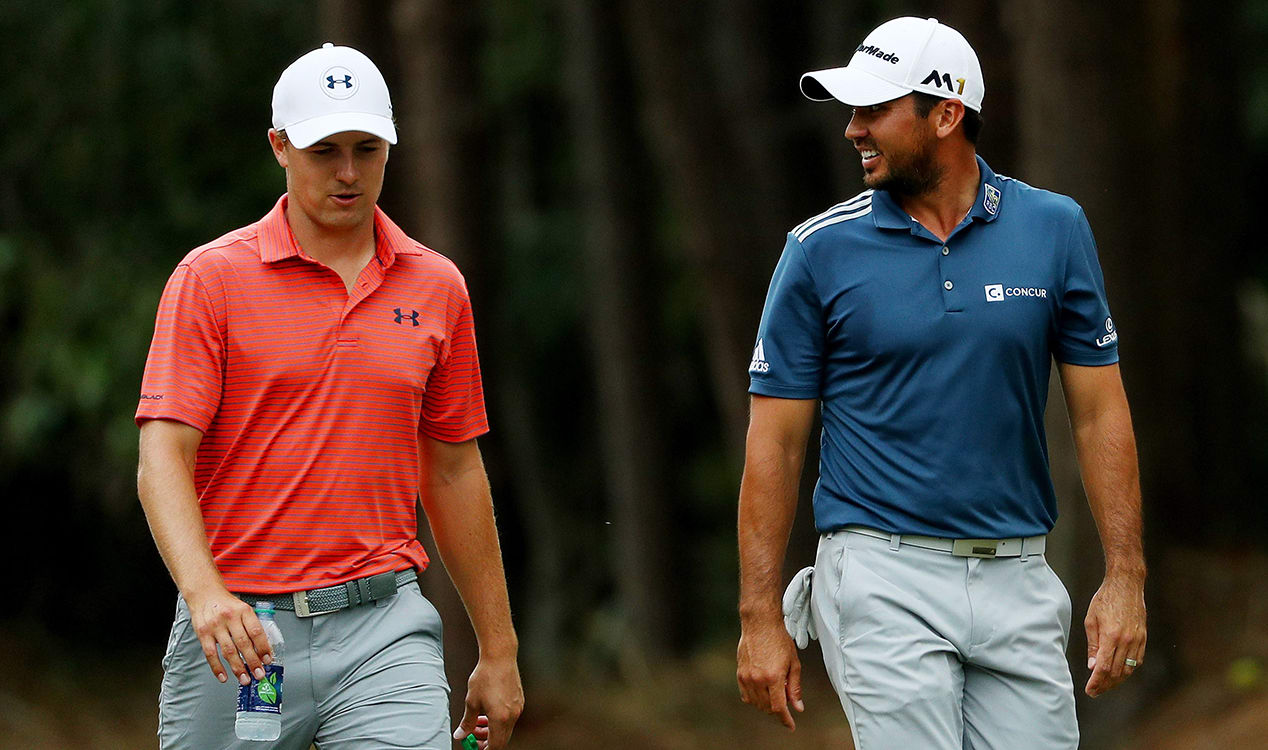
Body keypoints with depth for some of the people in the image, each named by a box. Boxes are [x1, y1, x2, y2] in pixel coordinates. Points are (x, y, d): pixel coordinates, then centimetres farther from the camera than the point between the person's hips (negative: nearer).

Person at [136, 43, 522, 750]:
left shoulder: (437, 286, 10)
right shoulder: (212, 278, -1)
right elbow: (164, 453, -10)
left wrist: (498, 647, 16)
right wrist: (205, 592, -27)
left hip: (385, 633, 2)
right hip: (238, 633, -1)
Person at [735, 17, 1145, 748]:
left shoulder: (1054, 229, 4)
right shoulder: (822, 250, 0)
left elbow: (1099, 411, 7)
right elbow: (776, 440, 1)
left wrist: (1126, 577, -1)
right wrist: (760, 616, -3)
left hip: (1018, 579, 2)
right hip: (886, 582, -2)